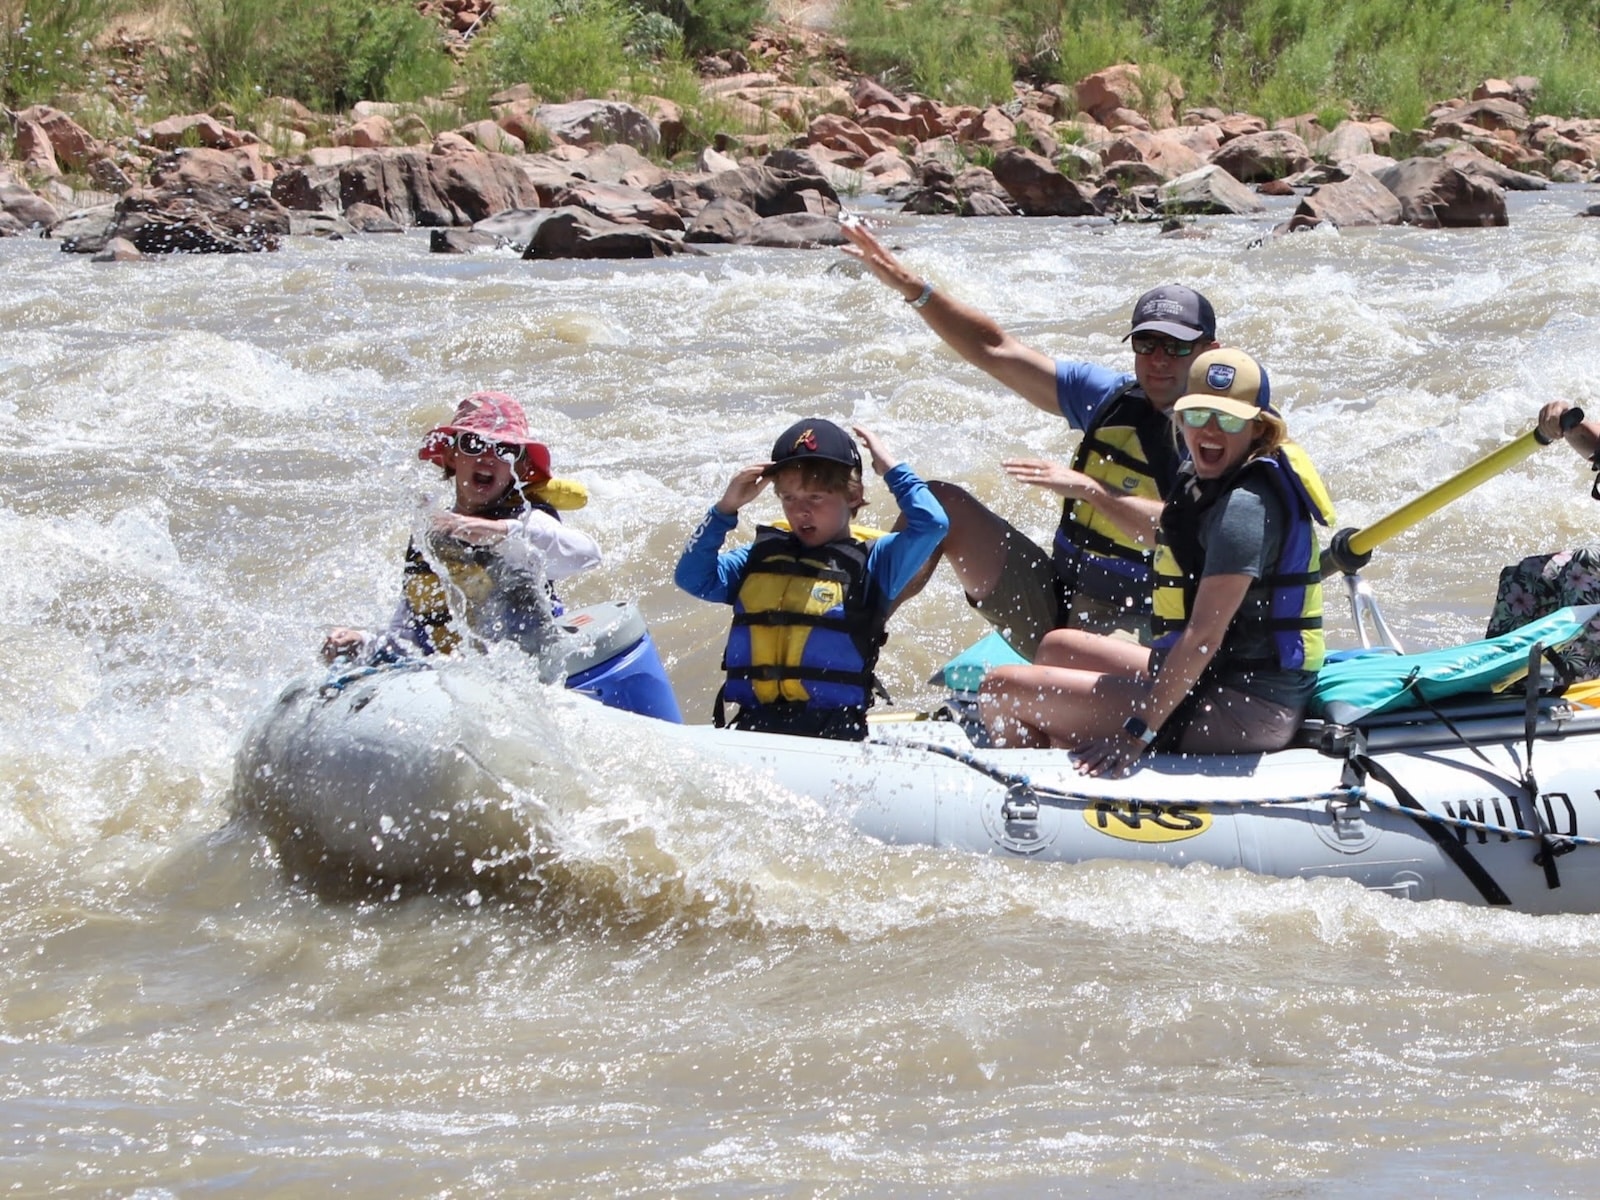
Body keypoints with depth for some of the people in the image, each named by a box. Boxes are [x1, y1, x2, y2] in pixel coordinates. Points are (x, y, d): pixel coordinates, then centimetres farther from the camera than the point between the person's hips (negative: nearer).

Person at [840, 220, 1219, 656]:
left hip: (1133, 628, -7)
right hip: (1052, 598, 7)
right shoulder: (1113, 397, 6)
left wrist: (1089, 491, -28)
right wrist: (912, 287, 0)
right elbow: (996, 351, 7)